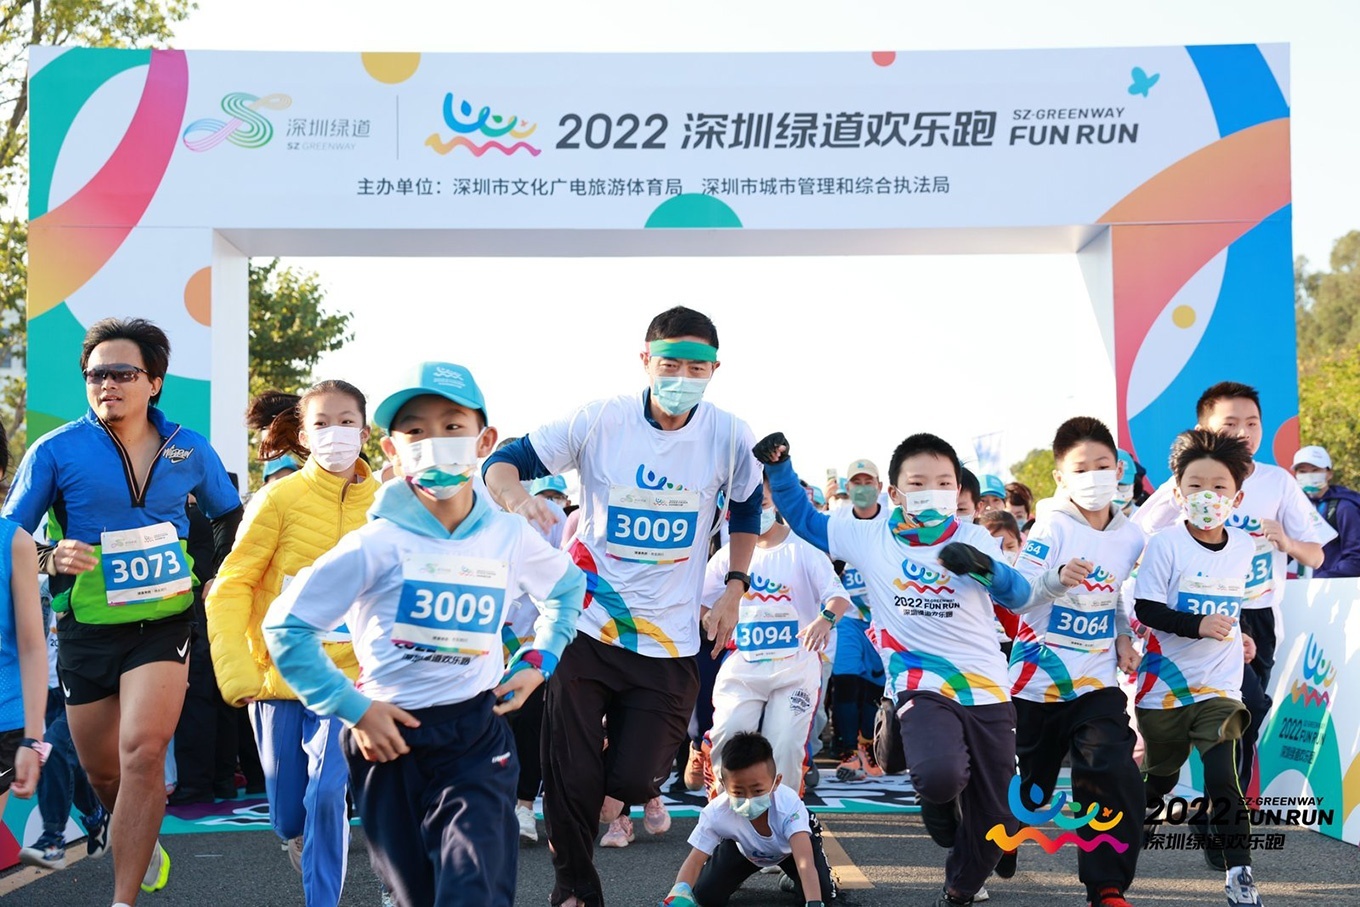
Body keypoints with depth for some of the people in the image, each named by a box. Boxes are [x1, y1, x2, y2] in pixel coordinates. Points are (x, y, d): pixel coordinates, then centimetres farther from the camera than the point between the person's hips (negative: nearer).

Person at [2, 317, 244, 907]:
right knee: (102, 773, 12)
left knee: (143, 751, -20)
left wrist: (211, 576, 5)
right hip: (86, 630, 1)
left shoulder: (189, 450, 0)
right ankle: (143, 844, 45)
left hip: (164, 622, -1)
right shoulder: (57, 451, -7)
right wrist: (51, 561, -24)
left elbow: (230, 516, 18)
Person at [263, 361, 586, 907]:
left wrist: (539, 661, 9)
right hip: (390, 737, -1)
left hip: (476, 738, 1)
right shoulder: (378, 544, -11)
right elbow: (285, 626, -8)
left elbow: (567, 587, 22)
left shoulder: (510, 538, 0)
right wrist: (353, 708, -11)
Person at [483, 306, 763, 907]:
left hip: (670, 643, 1)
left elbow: (746, 507, 16)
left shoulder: (728, 437, -5)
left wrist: (734, 589, 8)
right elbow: (502, 463, -10)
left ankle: (643, 785, 32)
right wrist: (517, 497, -33)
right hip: (588, 626, -1)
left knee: (631, 778, -5)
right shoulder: (599, 422, -10)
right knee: (571, 782, -1)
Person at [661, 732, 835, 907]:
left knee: (822, 892, -23)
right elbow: (694, 861, -35)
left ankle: (793, 880, 14)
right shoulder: (716, 812, -38)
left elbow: (805, 862, -54)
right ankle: (734, 876, 22)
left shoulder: (789, 805, -45)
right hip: (743, 847, 1)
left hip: (789, 845, -1)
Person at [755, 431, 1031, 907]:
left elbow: (1018, 595, -15)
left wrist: (985, 567, -35)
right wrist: (778, 467, -3)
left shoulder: (974, 539, -2)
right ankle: (939, 806, 6)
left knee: (995, 821, 8)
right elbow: (803, 519, 11)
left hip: (988, 691, 2)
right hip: (923, 688, -2)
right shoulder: (869, 538, 0)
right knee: (940, 774, -34)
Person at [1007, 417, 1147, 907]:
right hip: (1038, 678, -2)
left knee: (1114, 775, -15)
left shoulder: (1131, 536, 1)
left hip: (1097, 679, 3)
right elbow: (1016, 593, -23)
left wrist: (1124, 636, 5)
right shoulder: (1052, 528, -13)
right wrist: (1056, 578, -41)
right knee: (1026, 783, 12)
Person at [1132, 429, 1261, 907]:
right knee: (1160, 777, 15)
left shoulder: (1243, 547, 1)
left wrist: (1240, 631, 12)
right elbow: (1146, 609, -15)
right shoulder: (1165, 544, -12)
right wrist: (1199, 626, -25)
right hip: (1165, 683, -1)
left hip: (1219, 685, 2)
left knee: (1222, 777, -13)